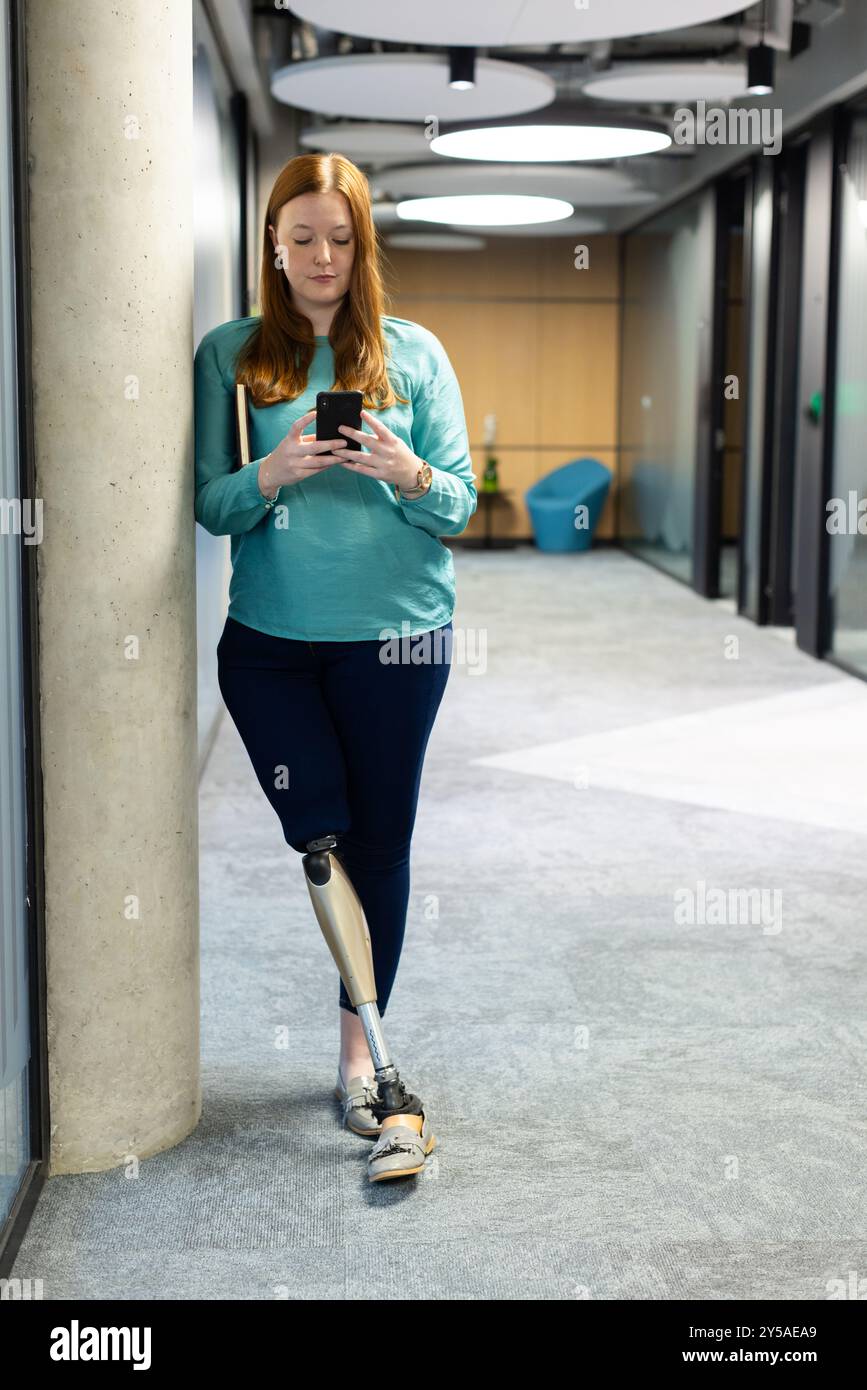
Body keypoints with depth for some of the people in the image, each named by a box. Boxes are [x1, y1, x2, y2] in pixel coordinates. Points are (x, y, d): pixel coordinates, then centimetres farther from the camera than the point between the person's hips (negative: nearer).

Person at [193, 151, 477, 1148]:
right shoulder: (229, 355, 4)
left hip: (395, 633, 0)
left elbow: (459, 505, 1)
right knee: (319, 829, 1)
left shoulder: (413, 353, 3)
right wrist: (268, 476, -19)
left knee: (378, 838, 6)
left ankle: (359, 1046, 21)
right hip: (269, 636, 0)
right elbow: (210, 504, 1)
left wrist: (408, 475, -20)